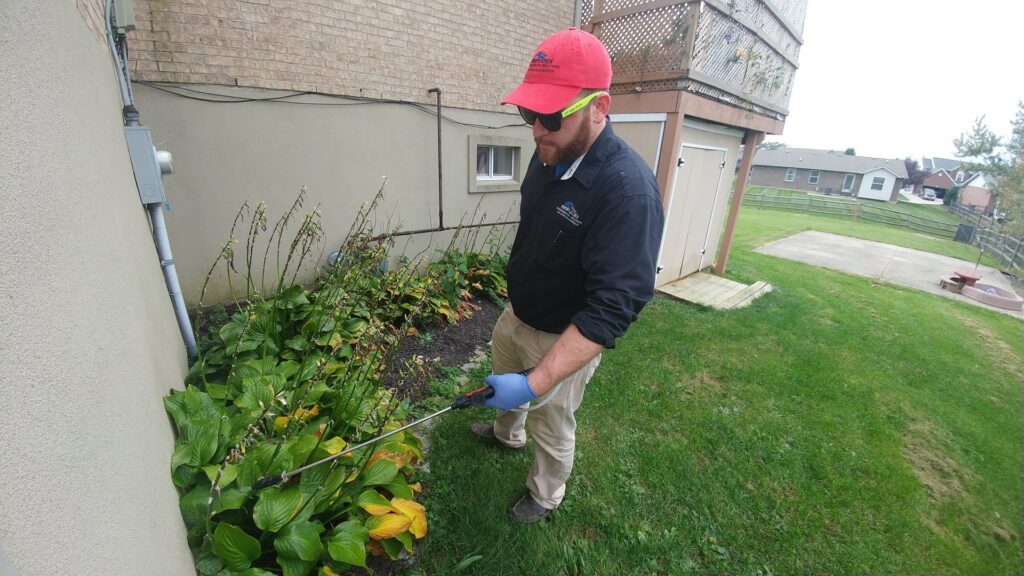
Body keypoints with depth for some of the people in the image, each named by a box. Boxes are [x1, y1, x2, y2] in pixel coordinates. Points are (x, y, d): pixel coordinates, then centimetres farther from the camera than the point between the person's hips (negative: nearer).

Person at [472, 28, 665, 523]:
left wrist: (536, 383, -39)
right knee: (503, 385, 30)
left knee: (552, 429, 16)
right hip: (516, 313, 8)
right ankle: (507, 433, 64)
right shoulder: (547, 154, -5)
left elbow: (613, 307, -34)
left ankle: (546, 496, 49)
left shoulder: (628, 190, -31)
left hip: (564, 338, -7)